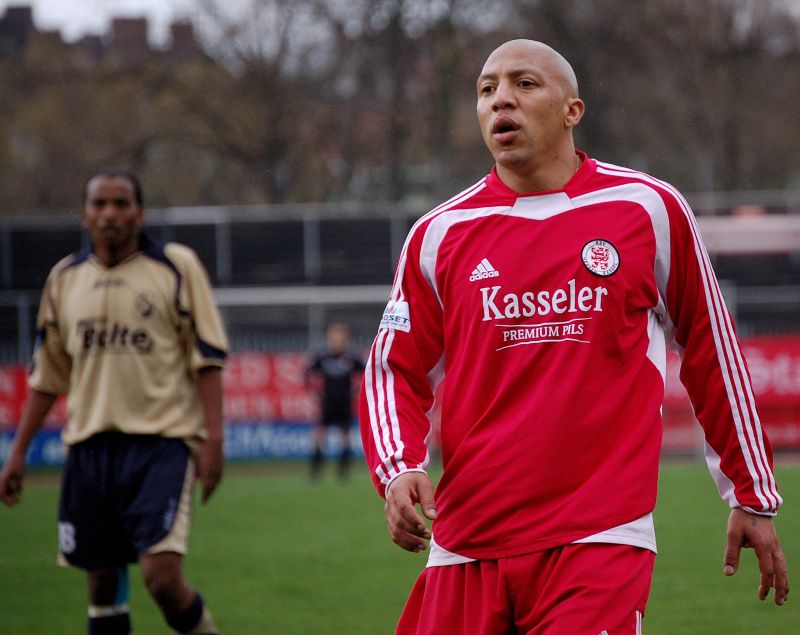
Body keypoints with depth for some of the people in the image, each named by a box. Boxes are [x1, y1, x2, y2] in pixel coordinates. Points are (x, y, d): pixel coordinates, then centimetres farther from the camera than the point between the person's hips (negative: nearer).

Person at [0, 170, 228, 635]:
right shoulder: (65, 278, 12)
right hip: (90, 444, 4)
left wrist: (213, 439, -9)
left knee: (162, 575, -17)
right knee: (103, 581, 6)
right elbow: (47, 375, 19)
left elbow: (207, 357, 0)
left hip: (162, 443, -4)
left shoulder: (177, 266, 1)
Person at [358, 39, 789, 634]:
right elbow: (394, 370, 13)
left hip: (601, 539, -3)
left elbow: (713, 354, 13)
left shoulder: (650, 210, 5)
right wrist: (399, 469, -7)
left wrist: (753, 496, 16)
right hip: (466, 546, 3)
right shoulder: (439, 235, 8)